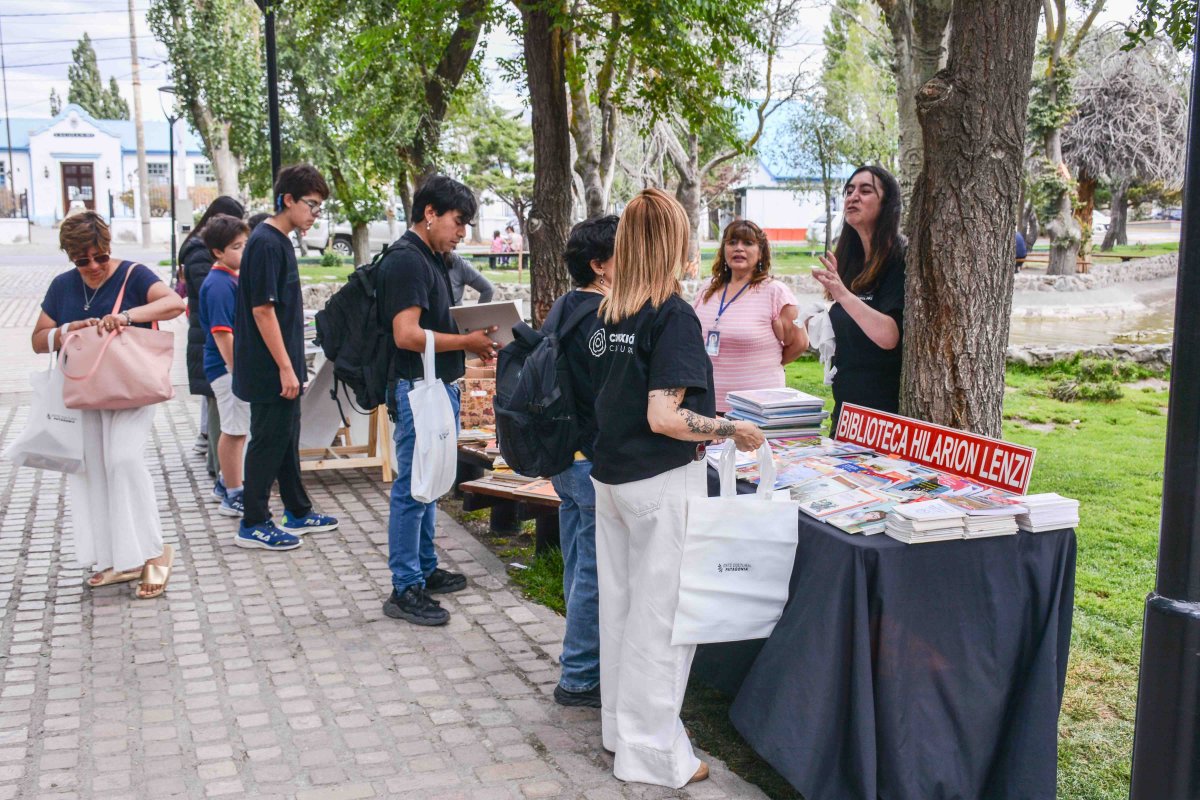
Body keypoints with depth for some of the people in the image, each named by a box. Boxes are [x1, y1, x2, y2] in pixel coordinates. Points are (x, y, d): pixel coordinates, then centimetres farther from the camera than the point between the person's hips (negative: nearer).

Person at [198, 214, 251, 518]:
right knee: (235, 431, -1)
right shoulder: (219, 284, -18)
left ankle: (227, 482, 35)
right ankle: (234, 496, 9)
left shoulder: (232, 278, 12)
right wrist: (238, 371, -22)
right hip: (229, 368, -10)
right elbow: (222, 334, -22)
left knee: (235, 430, 20)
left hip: (237, 365, 10)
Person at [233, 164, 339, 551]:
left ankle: (298, 513, 29)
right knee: (268, 442, -1)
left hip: (281, 366, 10)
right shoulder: (266, 244, -18)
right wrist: (286, 368, -21)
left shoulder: (280, 241, 12)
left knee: (287, 439, 17)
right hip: (270, 371, -10)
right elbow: (262, 310, -21)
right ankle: (253, 524, 10)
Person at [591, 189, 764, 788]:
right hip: (661, 483, -8)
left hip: (610, 476, 8)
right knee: (661, 614, 3)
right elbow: (664, 418, -23)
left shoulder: (609, 312, 5)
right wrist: (732, 431, -12)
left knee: (619, 602, 17)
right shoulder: (673, 316, -18)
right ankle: (653, 751, 13)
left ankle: (622, 724, 33)